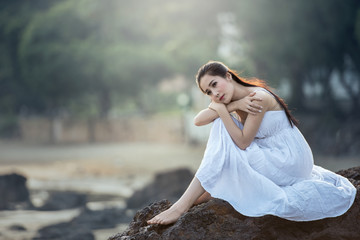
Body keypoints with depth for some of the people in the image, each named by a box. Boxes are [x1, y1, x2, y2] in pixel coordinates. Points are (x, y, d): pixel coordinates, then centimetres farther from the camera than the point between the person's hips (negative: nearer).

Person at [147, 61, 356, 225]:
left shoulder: (258, 97, -20)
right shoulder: (233, 98, 5)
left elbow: (242, 142, -23)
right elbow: (199, 120, -10)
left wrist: (222, 110, -21)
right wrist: (233, 106, -22)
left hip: (290, 160, -9)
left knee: (224, 155, -18)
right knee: (223, 126, 4)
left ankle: (183, 206, -9)